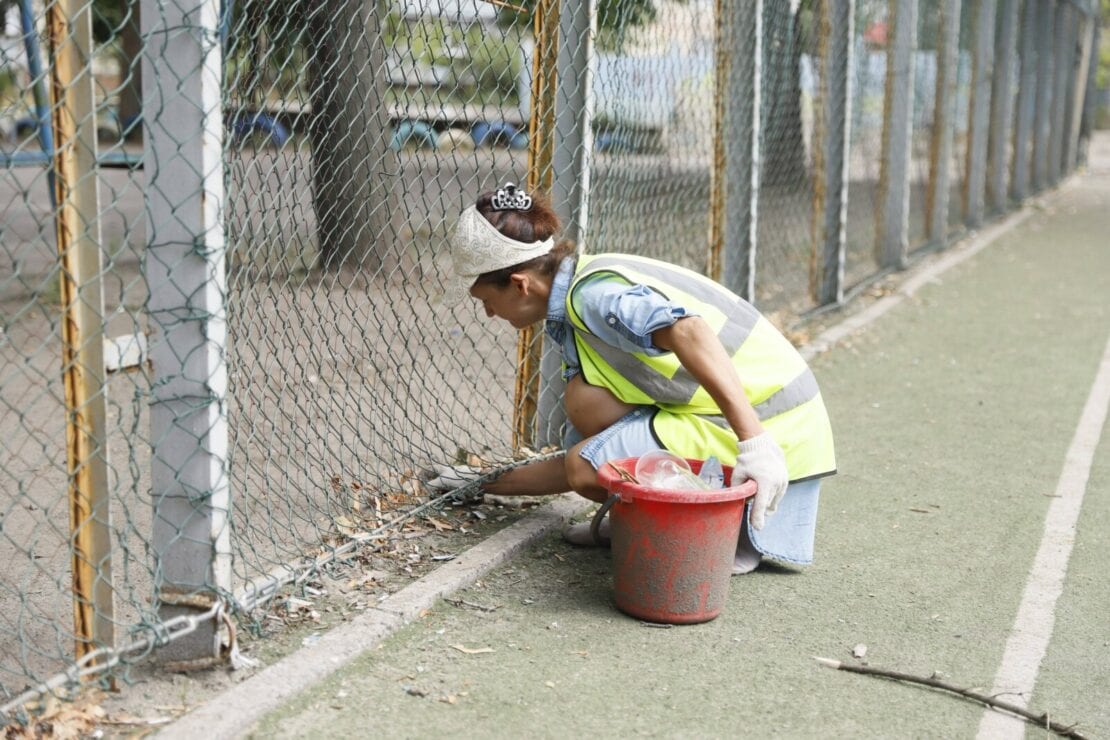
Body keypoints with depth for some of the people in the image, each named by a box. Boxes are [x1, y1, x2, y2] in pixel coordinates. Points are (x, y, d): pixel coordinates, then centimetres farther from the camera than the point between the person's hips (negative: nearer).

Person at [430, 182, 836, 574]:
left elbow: (687, 330, -37)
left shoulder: (593, 293, -17)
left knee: (589, 465, -13)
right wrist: (487, 483, 23)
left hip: (769, 424, -9)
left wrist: (754, 442, -42)